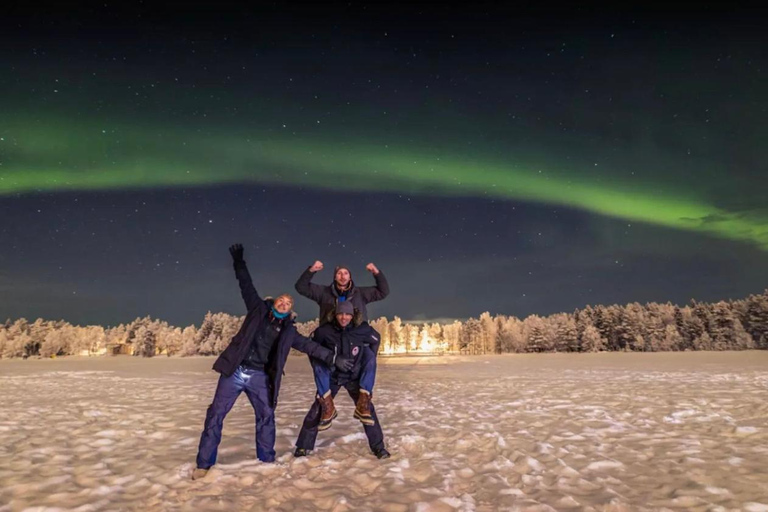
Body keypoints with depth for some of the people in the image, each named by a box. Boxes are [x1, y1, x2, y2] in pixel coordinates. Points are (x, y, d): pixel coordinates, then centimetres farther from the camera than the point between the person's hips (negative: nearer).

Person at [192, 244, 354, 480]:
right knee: (216, 414, 0)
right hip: (235, 371, -1)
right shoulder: (259, 309, 6)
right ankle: (204, 463, 11)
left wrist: (334, 358, -2)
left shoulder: (288, 331, 8)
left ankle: (267, 459, 21)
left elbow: (311, 346, 5)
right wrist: (239, 261, 2)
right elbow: (246, 285, 5)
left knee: (266, 416, 4)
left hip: (259, 376, 2)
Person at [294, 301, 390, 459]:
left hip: (354, 377, 0)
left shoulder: (362, 330, -19)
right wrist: (318, 366, 1)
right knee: (316, 411, -5)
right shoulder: (324, 331, -21)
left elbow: (376, 340, 4)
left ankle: (378, 446, 8)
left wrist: (369, 363, 5)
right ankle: (304, 445, 13)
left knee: (367, 409, -6)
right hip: (331, 377, 0)